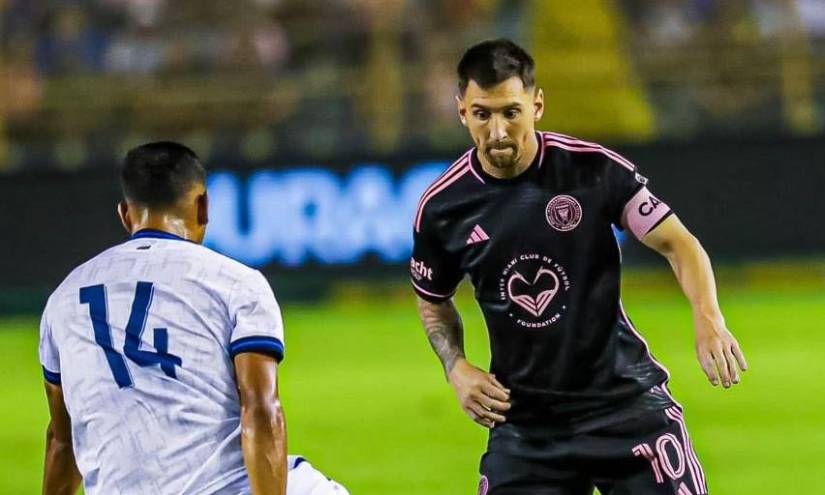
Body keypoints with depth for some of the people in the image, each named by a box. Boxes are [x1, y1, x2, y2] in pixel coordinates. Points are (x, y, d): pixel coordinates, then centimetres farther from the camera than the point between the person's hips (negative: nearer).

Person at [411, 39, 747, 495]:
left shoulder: (594, 168, -10)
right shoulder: (441, 208, -4)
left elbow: (678, 243, -7)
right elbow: (433, 300, 15)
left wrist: (707, 316, -25)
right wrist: (456, 367, -3)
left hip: (625, 397, -2)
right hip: (523, 419, 2)